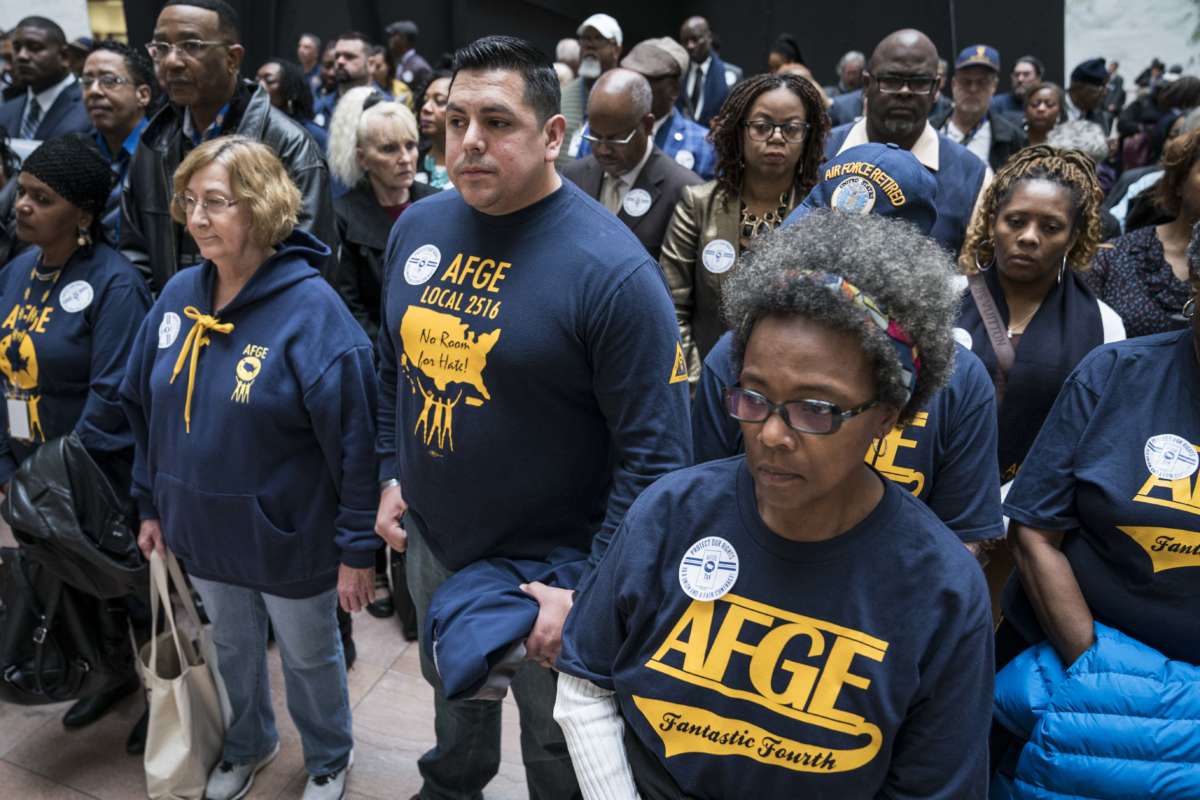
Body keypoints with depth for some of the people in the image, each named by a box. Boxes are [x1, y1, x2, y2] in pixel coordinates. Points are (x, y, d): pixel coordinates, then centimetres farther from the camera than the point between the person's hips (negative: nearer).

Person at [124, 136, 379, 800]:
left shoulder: (312, 310, -22)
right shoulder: (179, 296, -3)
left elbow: (354, 440, -21)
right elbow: (146, 408, 8)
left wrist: (357, 548, -17)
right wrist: (152, 504, 11)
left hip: (290, 540, -5)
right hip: (202, 534, 5)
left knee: (309, 657, 18)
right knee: (232, 648, 27)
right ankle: (247, 744, 54)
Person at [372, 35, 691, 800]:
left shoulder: (613, 270, -24)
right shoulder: (417, 227, -3)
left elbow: (655, 453, -22)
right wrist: (392, 473, 9)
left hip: (546, 563, -6)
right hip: (431, 540, 6)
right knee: (453, 694, 31)